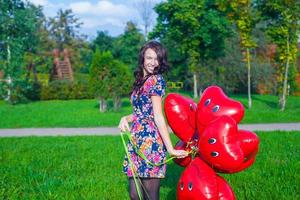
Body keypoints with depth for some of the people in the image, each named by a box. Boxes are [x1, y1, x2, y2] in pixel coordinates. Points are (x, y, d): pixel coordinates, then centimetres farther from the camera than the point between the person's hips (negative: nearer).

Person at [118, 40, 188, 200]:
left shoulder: (155, 80, -8)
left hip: (149, 142, -8)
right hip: (137, 140, 8)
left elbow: (158, 117, -13)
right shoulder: (141, 81, 17)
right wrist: (126, 118, 2)